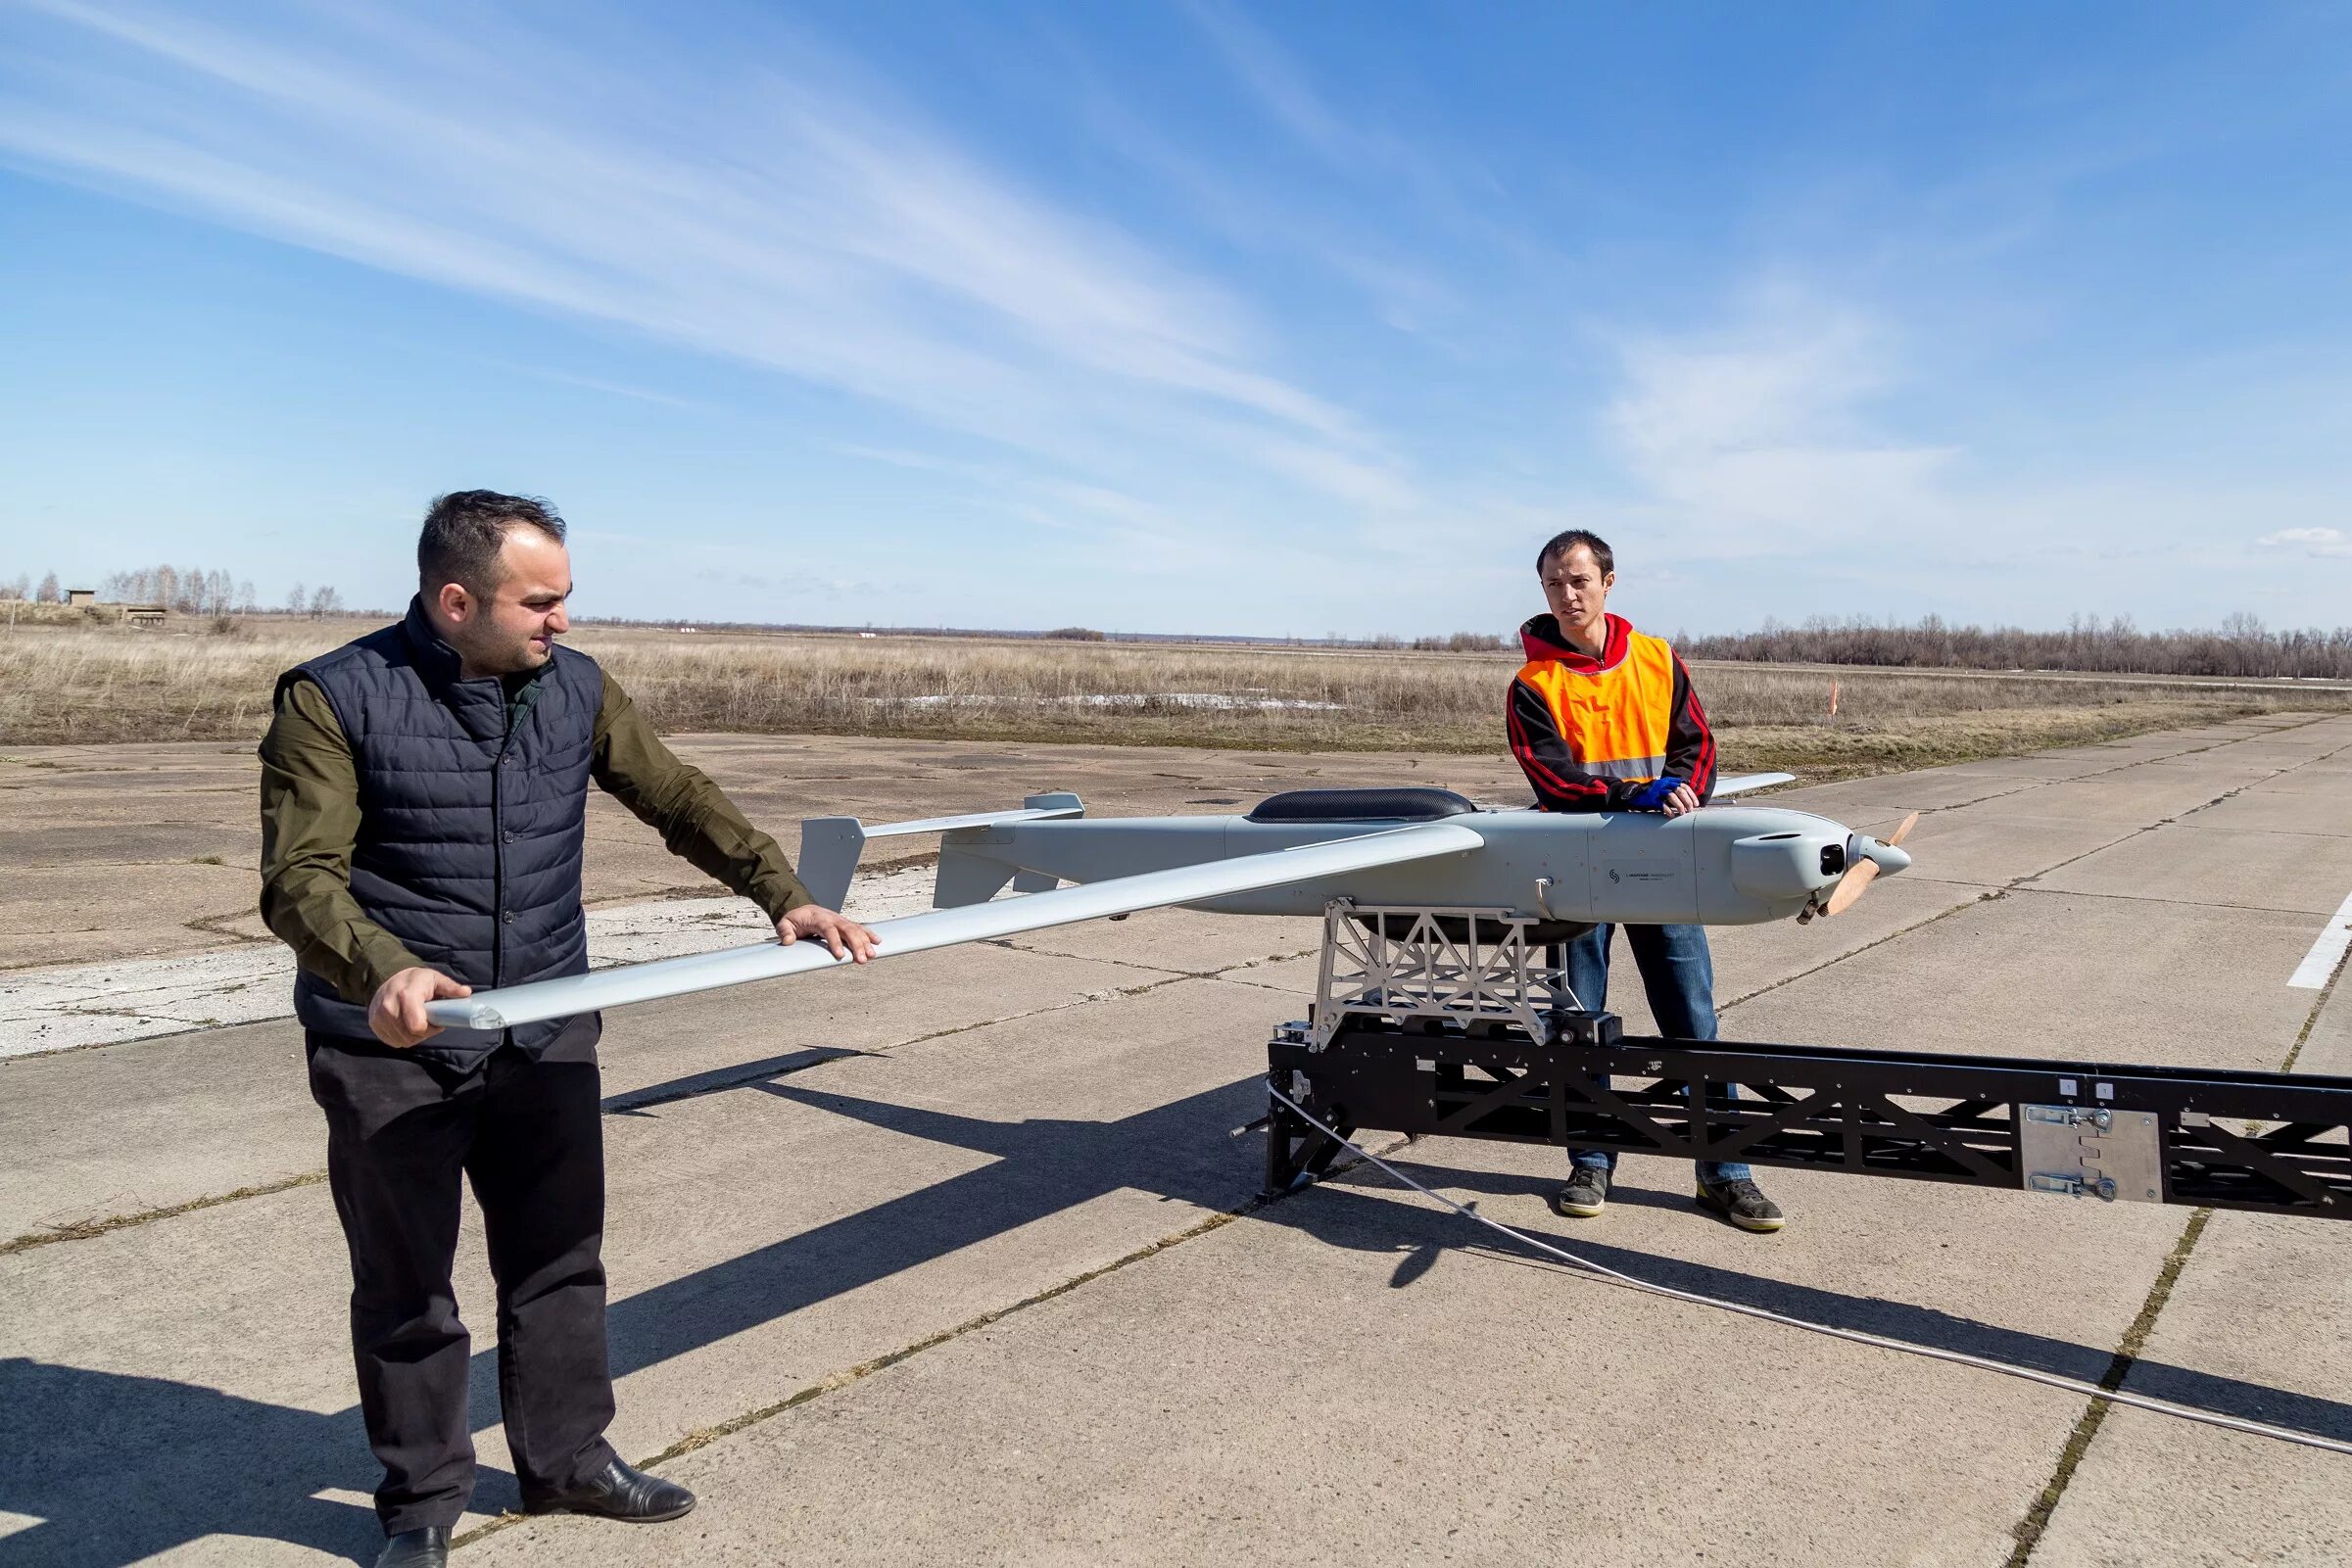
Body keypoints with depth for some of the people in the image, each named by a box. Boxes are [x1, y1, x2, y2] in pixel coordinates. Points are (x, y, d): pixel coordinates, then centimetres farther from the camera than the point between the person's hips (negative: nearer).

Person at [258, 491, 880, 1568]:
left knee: (560, 1260, 16)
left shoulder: (576, 689, 1)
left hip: (546, 1037, 4)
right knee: (405, 1287, 11)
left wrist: (784, 896, -7)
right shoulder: (335, 700, -13)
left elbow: (680, 801, 3)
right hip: (394, 1049, -4)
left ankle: (567, 1458, 35)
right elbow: (299, 876, -19)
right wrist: (382, 971, -37)